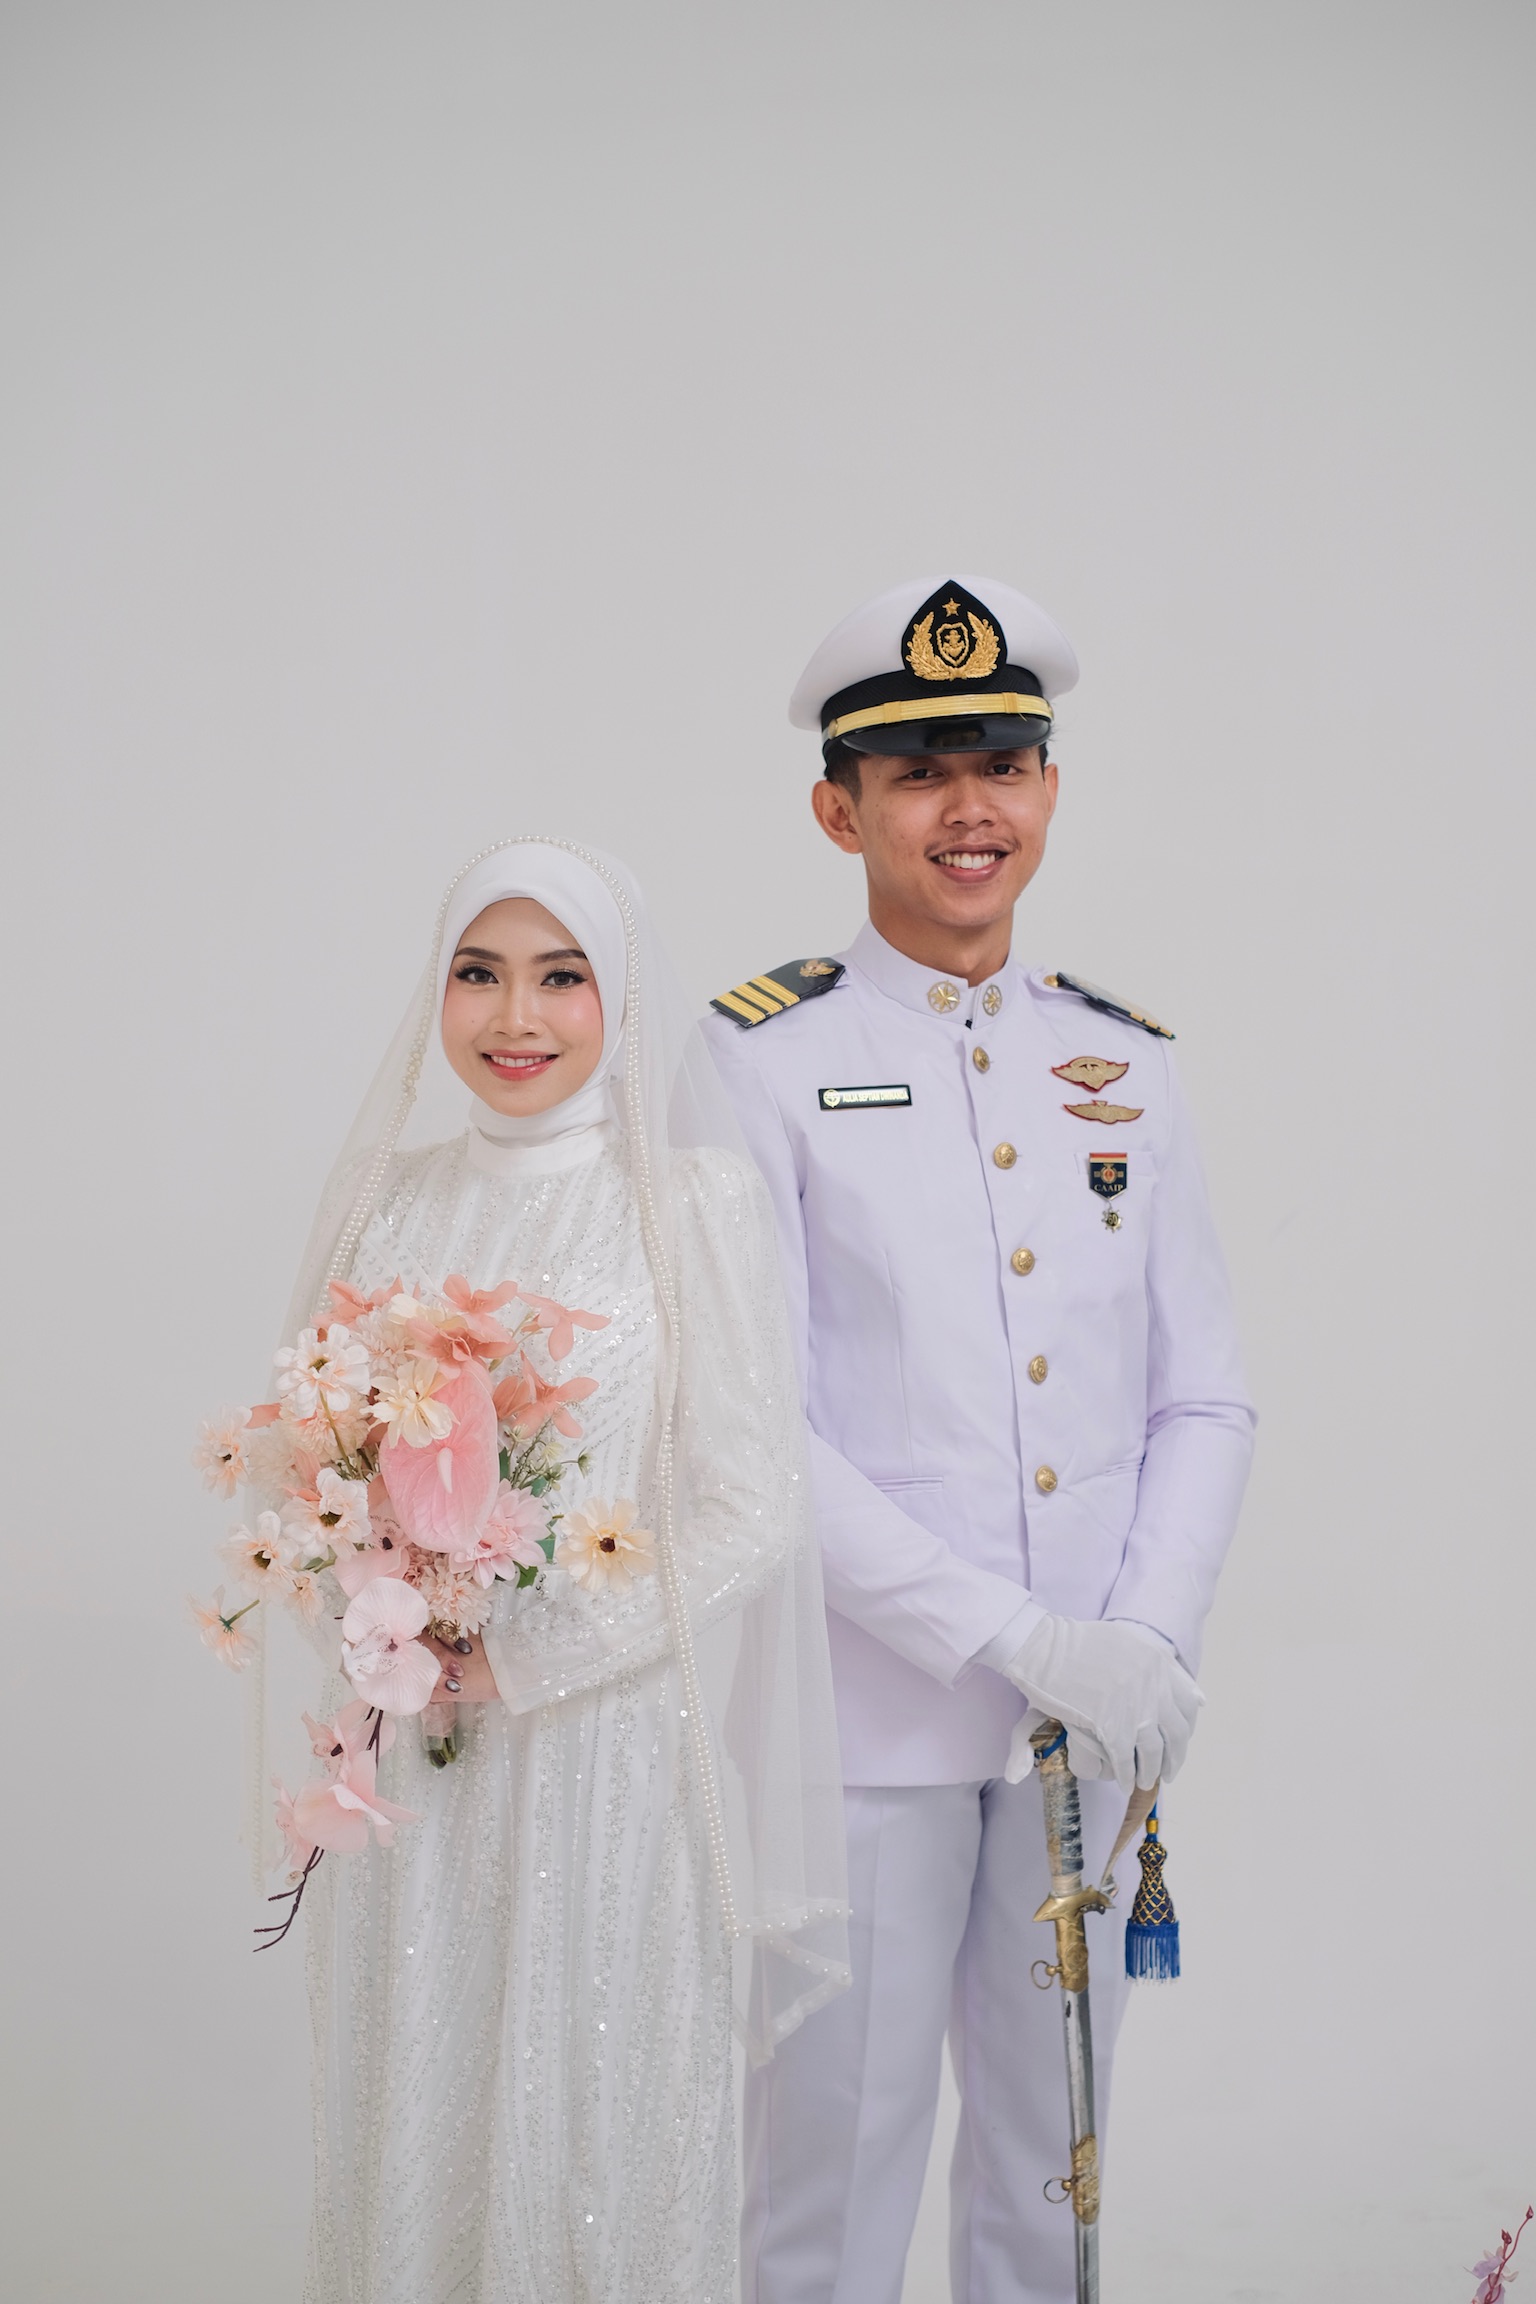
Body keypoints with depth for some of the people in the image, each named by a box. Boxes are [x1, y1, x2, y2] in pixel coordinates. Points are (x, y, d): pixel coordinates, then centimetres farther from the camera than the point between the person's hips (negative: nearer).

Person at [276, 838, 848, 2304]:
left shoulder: (693, 1198, -6)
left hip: (609, 1748, -3)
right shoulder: (386, 1200, 7)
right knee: (409, 2116, 11)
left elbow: (749, 1511, -9)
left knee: (599, 2130, 5)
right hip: (404, 1756, 4)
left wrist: (518, 1659, -13)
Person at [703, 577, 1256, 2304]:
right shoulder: (763, 1061, -5)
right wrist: (1022, 1640, -17)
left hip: (1097, 1722, 4)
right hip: (866, 1719, -4)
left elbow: (1205, 1402, 9)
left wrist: (1150, 1640, -8)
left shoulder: (1123, 1063, 9)